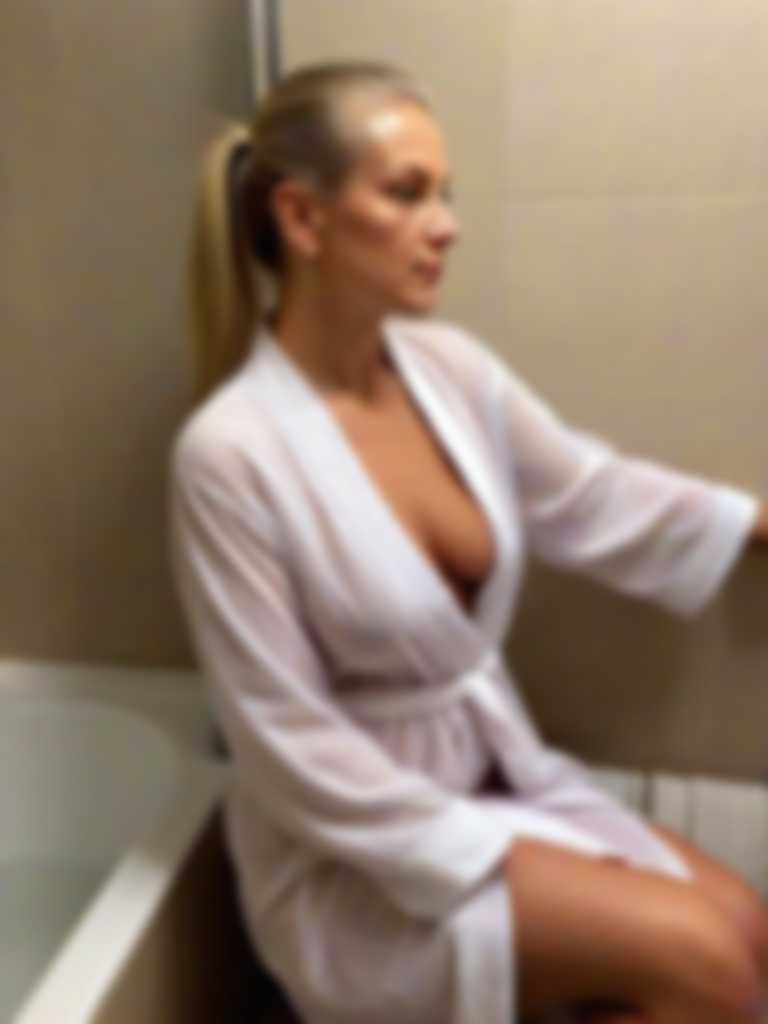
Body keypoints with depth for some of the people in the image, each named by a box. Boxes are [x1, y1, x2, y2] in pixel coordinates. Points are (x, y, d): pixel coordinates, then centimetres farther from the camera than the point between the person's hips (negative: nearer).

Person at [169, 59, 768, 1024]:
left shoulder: (449, 365, -4)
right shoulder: (230, 451, -23)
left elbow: (594, 498, 10)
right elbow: (287, 747, -19)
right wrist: (496, 862, -16)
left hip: (502, 772, 6)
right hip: (354, 855, -6)